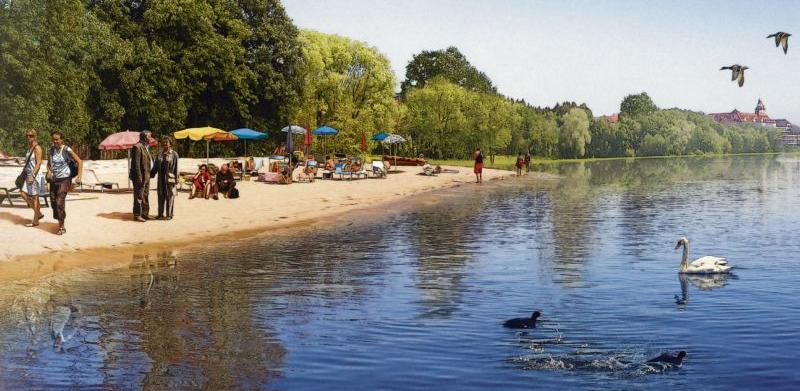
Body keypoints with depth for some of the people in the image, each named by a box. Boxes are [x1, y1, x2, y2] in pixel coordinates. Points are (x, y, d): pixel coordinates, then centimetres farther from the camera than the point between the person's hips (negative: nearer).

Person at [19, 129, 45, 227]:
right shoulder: (29, 147, 12)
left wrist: (32, 176, -23)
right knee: (23, 193, 9)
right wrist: (24, 172, 17)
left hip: (35, 175, -9)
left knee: (34, 197, -1)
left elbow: (38, 163, -19)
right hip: (28, 174, 9)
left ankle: (35, 221, 9)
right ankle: (38, 213, 19)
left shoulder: (37, 148, -14)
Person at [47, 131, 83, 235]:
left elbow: (79, 161, -10)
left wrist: (79, 176, -18)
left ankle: (62, 227, -4)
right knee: (53, 202, 9)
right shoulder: (52, 149, 5)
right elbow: (49, 163, 17)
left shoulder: (67, 150, -11)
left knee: (59, 202, -13)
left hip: (64, 179, -6)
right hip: (54, 180, 6)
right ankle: (60, 223, 27)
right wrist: (49, 171, -4)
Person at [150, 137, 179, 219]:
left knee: (169, 196, 1)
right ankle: (161, 214, 16)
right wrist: (151, 174, 6)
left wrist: (176, 179, -11)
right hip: (161, 178, 5)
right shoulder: (159, 154, 11)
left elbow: (176, 168, -6)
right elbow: (155, 167, 14)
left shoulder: (174, 154, -3)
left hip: (169, 178, -5)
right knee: (161, 196, 8)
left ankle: (169, 214, 8)